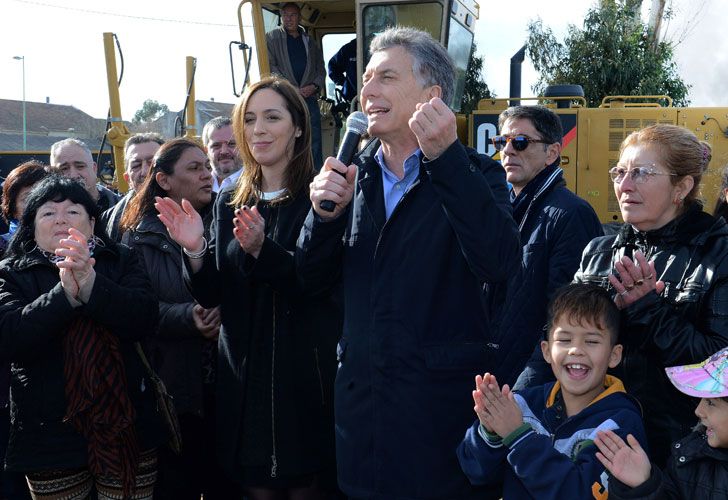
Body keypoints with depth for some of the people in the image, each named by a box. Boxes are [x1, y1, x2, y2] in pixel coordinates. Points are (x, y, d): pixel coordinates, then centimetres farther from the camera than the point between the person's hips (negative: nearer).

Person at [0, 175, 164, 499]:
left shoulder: (120, 261, 6)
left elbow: (144, 317, -11)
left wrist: (91, 286, -25)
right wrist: (65, 293, -25)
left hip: (127, 427, 1)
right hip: (50, 435, 0)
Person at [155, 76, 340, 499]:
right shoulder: (230, 203, 10)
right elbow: (213, 295, 8)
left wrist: (262, 250, -27)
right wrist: (196, 250, -11)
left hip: (307, 373, -4)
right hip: (245, 372, 5)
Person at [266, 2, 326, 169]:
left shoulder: (310, 42, 19)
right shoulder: (272, 38, 8)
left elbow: (321, 69, 19)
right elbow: (271, 67, -2)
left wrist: (315, 85, -3)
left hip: (309, 97, 3)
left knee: (314, 142, 0)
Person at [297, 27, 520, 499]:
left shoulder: (474, 173, -6)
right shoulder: (355, 173, 7)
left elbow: (499, 263, -24)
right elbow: (314, 278, 7)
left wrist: (446, 157, -28)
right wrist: (325, 214, -12)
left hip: (443, 400, -4)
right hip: (360, 391, 4)